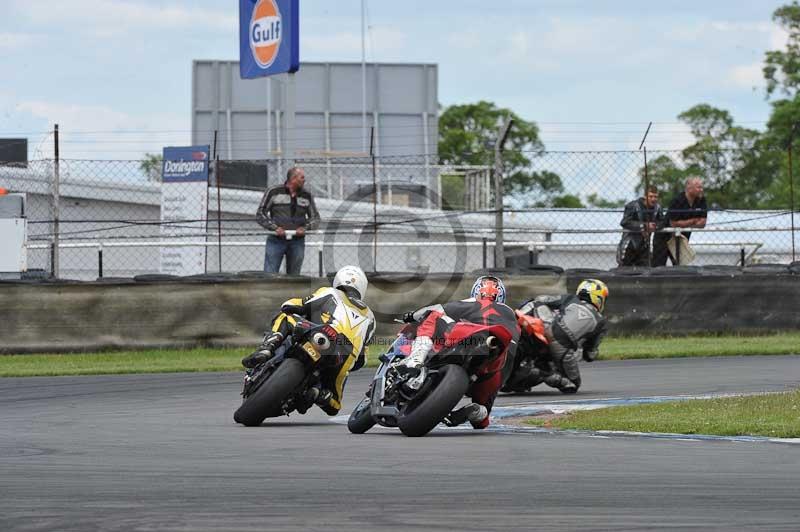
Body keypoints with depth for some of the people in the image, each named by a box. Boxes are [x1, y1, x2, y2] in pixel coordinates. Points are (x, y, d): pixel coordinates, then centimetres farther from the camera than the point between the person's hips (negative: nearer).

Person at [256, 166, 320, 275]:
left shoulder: (307, 196, 8)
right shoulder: (274, 192, -2)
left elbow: (315, 218, 14)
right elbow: (260, 215, 0)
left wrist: (305, 227, -7)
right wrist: (274, 227, -14)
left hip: (297, 240, 3)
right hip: (276, 240, -3)